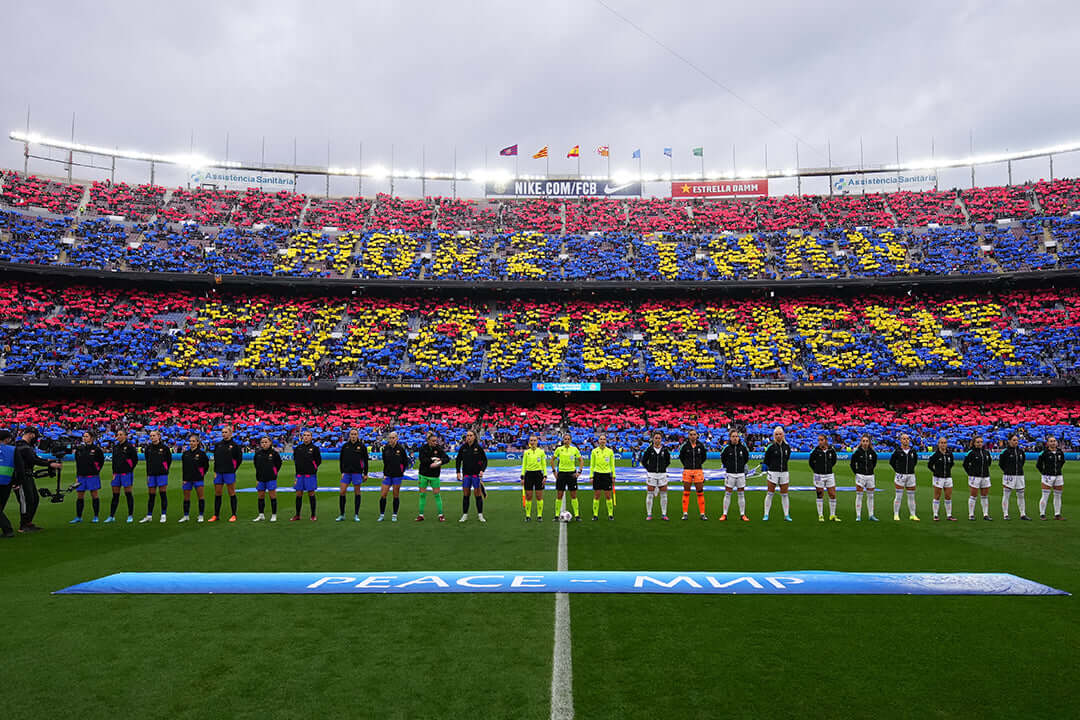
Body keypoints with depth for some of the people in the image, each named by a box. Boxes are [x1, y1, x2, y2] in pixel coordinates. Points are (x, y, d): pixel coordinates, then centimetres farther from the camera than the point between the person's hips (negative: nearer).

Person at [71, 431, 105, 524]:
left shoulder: (96, 449, -3)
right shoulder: (79, 448, 7)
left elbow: (101, 460, 9)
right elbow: (77, 461, 18)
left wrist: (97, 470, 3)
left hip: (92, 475, -4)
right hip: (81, 476, 4)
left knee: (94, 495, 1)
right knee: (79, 496, 5)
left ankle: (96, 516, 7)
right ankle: (78, 517, 13)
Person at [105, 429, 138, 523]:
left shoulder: (129, 446, -5)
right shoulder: (115, 446, 12)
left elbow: (135, 459, -4)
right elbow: (114, 460, 17)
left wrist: (130, 469, -5)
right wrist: (114, 473, 9)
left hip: (126, 473, -5)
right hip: (116, 474, 5)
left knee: (128, 494, -1)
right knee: (115, 495, 8)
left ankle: (130, 516, 5)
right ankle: (111, 516, 13)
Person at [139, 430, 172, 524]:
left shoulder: (164, 447, -3)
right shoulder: (148, 448, 7)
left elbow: (169, 459, 7)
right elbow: (147, 461, 14)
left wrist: (164, 469, 7)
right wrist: (148, 475, 10)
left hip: (162, 474, -3)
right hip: (151, 474, 3)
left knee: (163, 494, 0)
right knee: (151, 495, 6)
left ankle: (164, 515, 6)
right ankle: (149, 516, 12)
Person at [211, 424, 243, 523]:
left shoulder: (235, 445, -2)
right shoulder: (218, 445, 9)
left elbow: (239, 459, 1)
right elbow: (215, 458, 13)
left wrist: (233, 469, -2)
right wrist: (215, 471, 6)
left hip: (229, 473, -4)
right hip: (218, 473, 4)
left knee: (232, 493, 1)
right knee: (217, 494, 8)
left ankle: (233, 515, 7)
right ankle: (216, 515, 16)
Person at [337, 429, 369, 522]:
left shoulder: (362, 446, 0)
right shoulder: (345, 446, 5)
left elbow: (365, 460, 4)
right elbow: (341, 459, 11)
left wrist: (365, 473, 2)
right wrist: (342, 471, 3)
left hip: (357, 472, -2)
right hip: (346, 472, 2)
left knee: (357, 492, 3)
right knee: (341, 492, -4)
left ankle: (356, 515, 12)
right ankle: (341, 514, 7)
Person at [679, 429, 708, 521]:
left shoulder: (700, 446, 1)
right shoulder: (685, 446, -2)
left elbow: (704, 457, 16)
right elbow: (681, 456, 13)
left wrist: (699, 464, 11)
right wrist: (686, 465, 10)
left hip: (698, 471, 1)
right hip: (687, 471, -1)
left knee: (700, 492, 1)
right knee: (686, 493, 2)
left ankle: (702, 514, 6)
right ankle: (685, 513, 8)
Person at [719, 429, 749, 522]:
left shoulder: (743, 447, -3)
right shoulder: (727, 448, -6)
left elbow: (746, 458, 15)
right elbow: (722, 458, 10)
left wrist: (742, 465, 13)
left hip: (741, 473, 1)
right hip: (730, 474, -1)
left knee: (741, 494, 6)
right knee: (727, 494, 2)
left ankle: (742, 514, 14)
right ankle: (724, 514, 7)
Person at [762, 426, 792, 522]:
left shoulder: (787, 446, 4)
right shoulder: (771, 446, -8)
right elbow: (766, 460, 1)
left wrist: (783, 466, 14)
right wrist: (772, 467, 8)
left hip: (784, 473, 3)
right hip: (773, 472, -3)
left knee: (784, 495, 7)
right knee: (769, 494, 0)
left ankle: (787, 515, 12)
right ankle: (766, 515, 5)